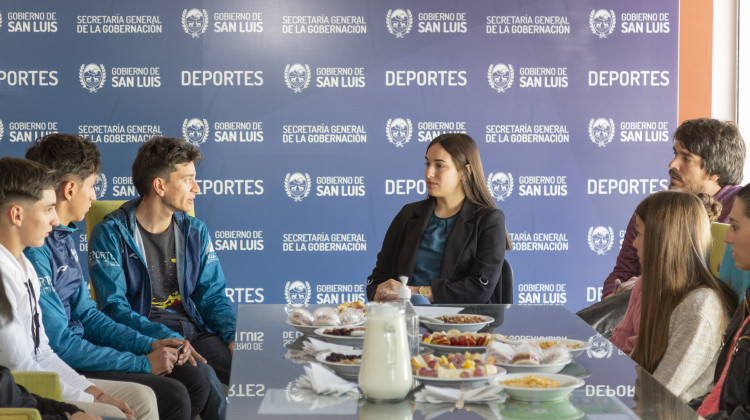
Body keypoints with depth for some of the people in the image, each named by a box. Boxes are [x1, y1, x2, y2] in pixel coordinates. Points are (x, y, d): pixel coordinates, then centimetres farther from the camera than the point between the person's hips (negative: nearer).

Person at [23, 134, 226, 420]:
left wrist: (149, 344, 4)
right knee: (171, 396, -20)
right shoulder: (33, 250, -21)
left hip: (77, 352, 10)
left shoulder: (63, 238, 11)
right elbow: (58, 343, -22)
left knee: (196, 375, 1)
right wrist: (142, 363, -16)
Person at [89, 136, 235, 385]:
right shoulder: (111, 234, -2)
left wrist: (234, 336, -6)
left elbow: (213, 296, 15)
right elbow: (114, 307, -9)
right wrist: (169, 340, -22)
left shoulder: (196, 232, 15)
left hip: (195, 332, 5)